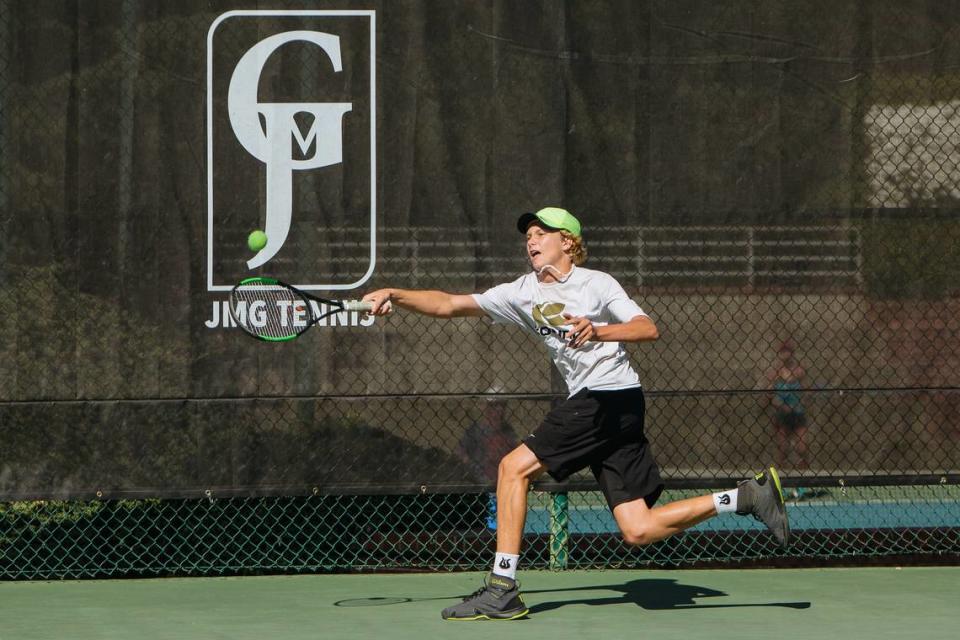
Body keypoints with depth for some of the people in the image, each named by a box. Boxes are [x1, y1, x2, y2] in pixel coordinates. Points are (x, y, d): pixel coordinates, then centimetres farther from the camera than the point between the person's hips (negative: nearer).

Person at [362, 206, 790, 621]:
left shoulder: (595, 284, 0)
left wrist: (598, 331, -26)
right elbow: (449, 305, 11)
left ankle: (501, 589, -11)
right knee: (638, 531, 0)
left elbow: (649, 329, -10)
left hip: (611, 396, -7)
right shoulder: (523, 293, 16)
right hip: (590, 403, 7)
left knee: (515, 466, -12)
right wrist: (394, 296, -1)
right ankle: (750, 496, 9)